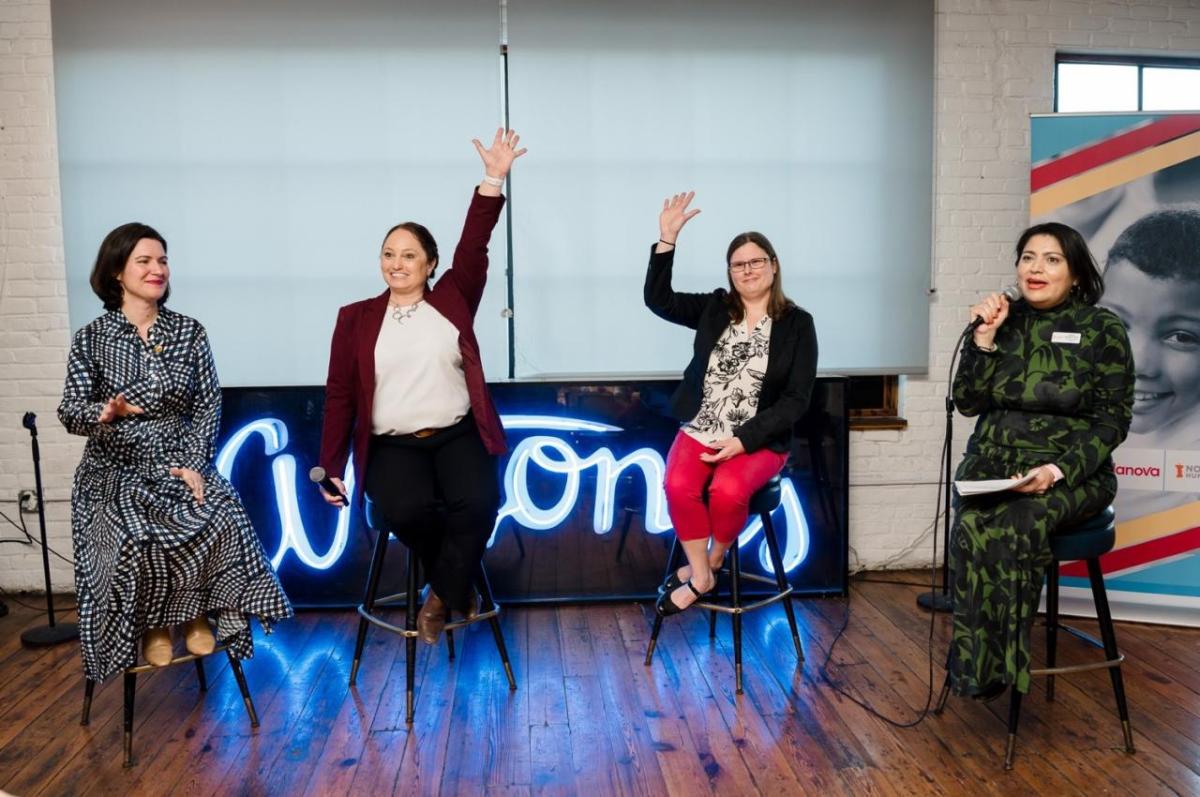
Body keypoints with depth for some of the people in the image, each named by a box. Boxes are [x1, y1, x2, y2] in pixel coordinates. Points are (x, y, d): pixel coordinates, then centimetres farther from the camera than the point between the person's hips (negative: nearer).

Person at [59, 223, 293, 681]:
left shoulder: (189, 332, 5)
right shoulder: (92, 338, 0)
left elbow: (208, 406, 2)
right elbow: (70, 414, -5)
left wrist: (192, 464, -11)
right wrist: (106, 412, -29)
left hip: (180, 461, 2)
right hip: (115, 469, -1)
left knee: (222, 521, -28)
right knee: (135, 537, -32)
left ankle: (196, 613, -2)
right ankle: (152, 624, -2)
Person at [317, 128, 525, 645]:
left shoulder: (453, 299, 10)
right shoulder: (357, 318, 9)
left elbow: (473, 247, -2)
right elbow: (340, 396, 8)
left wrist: (494, 179, -12)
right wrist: (330, 467, 4)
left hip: (457, 435, 0)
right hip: (392, 445, 0)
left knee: (478, 500, -28)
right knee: (406, 508, -30)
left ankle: (442, 594, -2)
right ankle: (456, 584, 2)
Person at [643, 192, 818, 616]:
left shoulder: (797, 323, -1)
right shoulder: (714, 308, 9)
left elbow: (797, 399, -5)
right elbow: (658, 300, 0)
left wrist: (744, 440, -16)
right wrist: (667, 238, -11)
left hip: (759, 440, -2)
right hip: (700, 430, 3)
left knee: (727, 490, -32)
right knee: (678, 486, -27)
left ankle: (712, 562, 0)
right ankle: (701, 576, -6)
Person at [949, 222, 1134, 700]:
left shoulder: (1103, 329, 1)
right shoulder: (1003, 320, 9)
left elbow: (1112, 419, -3)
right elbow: (967, 402, 5)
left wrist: (1058, 470, -18)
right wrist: (985, 336, -6)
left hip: (1070, 473, -2)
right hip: (992, 465, 3)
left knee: (1016, 525, -35)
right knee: (972, 529, -31)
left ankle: (998, 664, -20)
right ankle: (980, 664, -20)